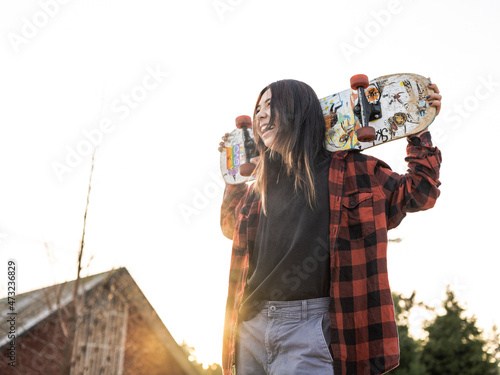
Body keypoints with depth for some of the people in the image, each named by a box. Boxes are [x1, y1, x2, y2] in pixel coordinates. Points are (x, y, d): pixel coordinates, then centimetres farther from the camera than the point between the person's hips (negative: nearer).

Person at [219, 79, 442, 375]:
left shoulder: (349, 170, 4)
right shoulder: (260, 186, 16)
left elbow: (417, 193, 13)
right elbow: (231, 225, 34)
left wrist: (421, 131, 9)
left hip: (309, 327, -4)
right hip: (252, 325, 5)